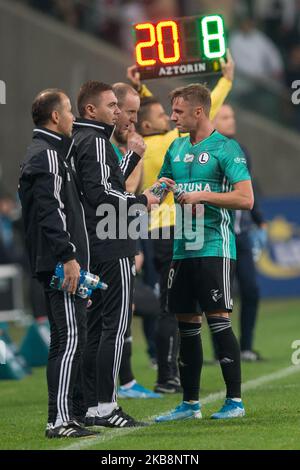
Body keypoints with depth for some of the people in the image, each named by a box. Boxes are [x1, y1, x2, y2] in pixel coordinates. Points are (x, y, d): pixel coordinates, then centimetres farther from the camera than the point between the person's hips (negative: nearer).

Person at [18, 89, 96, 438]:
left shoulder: (46, 153, 21)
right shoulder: (48, 155, -12)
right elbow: (50, 213, -20)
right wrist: (68, 257, -23)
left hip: (53, 263, 11)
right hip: (60, 262, -11)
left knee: (65, 341, 12)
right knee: (70, 338, -12)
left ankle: (60, 416, 15)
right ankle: (60, 419, -14)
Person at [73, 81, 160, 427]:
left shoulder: (79, 141, 18)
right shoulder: (96, 141, -11)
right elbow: (100, 193, -20)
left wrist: (132, 157, 23)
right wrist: (141, 201, -9)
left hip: (91, 250, 10)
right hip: (111, 249, -10)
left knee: (95, 327, 10)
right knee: (116, 324, -8)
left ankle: (92, 406, 11)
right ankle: (105, 407, -10)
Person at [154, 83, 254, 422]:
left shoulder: (225, 148, -8)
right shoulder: (176, 149, 14)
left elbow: (246, 199, -13)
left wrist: (203, 195, -17)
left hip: (214, 249, -7)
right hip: (183, 250, 7)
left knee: (218, 319, -9)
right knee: (186, 324, 8)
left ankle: (234, 400, -2)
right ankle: (190, 403, 15)